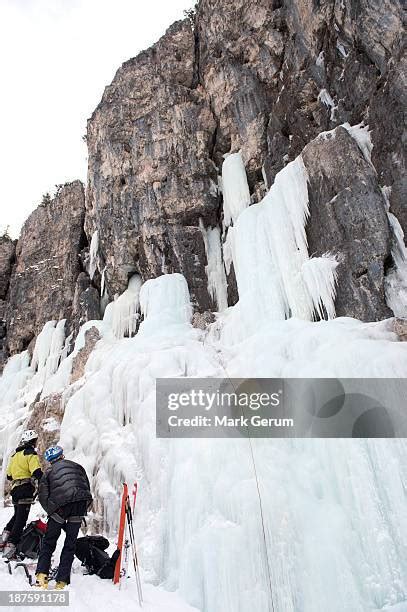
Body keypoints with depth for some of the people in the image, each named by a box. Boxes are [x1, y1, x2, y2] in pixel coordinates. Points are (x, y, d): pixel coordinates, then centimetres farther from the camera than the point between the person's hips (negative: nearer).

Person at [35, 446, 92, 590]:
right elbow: (87, 488, 21)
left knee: (49, 541, 17)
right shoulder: (76, 466, 25)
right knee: (70, 544, 12)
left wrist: (53, 513, 13)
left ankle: (42, 574, 3)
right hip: (81, 502, 1)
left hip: (60, 505, -1)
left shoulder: (48, 472, 22)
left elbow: (43, 497, 9)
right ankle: (62, 581, 8)